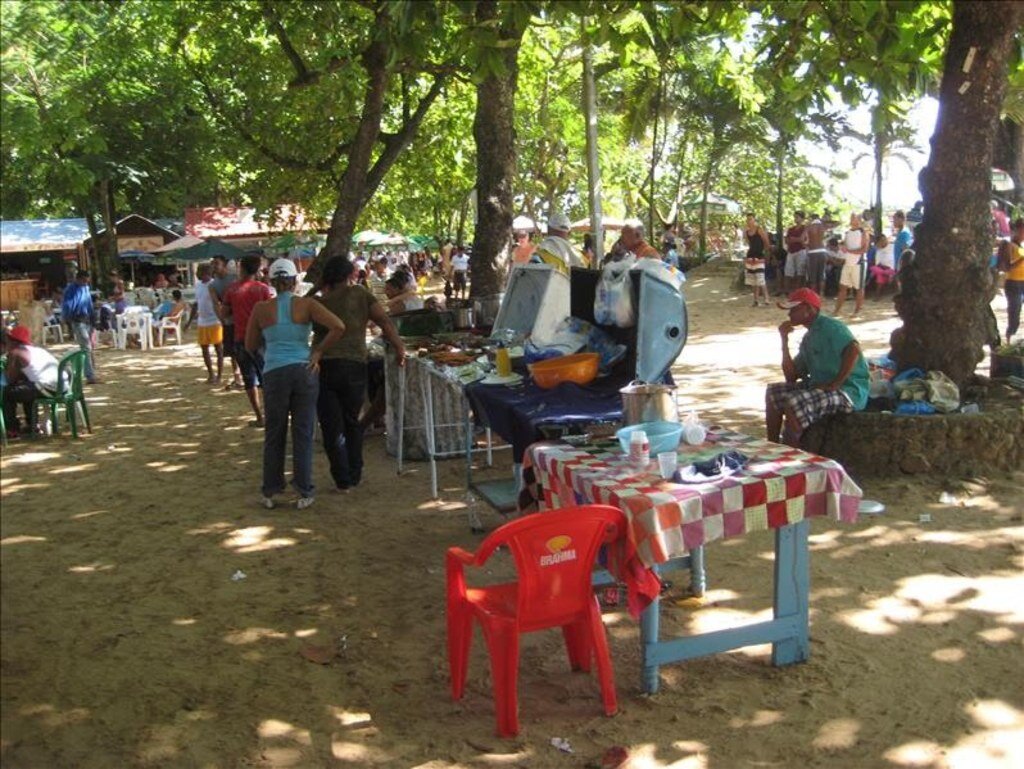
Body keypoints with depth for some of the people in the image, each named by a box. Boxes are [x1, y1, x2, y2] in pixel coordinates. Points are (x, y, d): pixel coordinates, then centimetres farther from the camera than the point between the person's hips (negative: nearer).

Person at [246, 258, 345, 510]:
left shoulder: (261, 309, 2)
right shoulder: (306, 305, -2)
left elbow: (250, 346, 11)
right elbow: (338, 327, -12)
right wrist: (318, 351, -3)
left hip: (274, 373, 1)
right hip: (304, 370, 0)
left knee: (274, 434, 11)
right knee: (303, 433, 6)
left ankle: (270, 493, 19)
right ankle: (304, 493, 10)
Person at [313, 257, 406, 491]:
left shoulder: (318, 302, 6)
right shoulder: (359, 294, 4)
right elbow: (385, 322, -2)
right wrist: (399, 348, 5)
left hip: (323, 367, 0)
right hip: (354, 366, 0)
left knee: (332, 427, 7)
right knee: (352, 422, 19)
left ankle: (342, 480, 7)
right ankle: (355, 475, 23)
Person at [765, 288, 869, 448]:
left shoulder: (830, 326, -9)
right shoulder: (808, 338, 18)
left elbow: (854, 350, -28)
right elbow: (791, 376, 15)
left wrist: (834, 384, -27)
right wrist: (785, 340, 10)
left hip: (849, 391, -9)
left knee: (794, 402, -29)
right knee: (773, 392, 7)